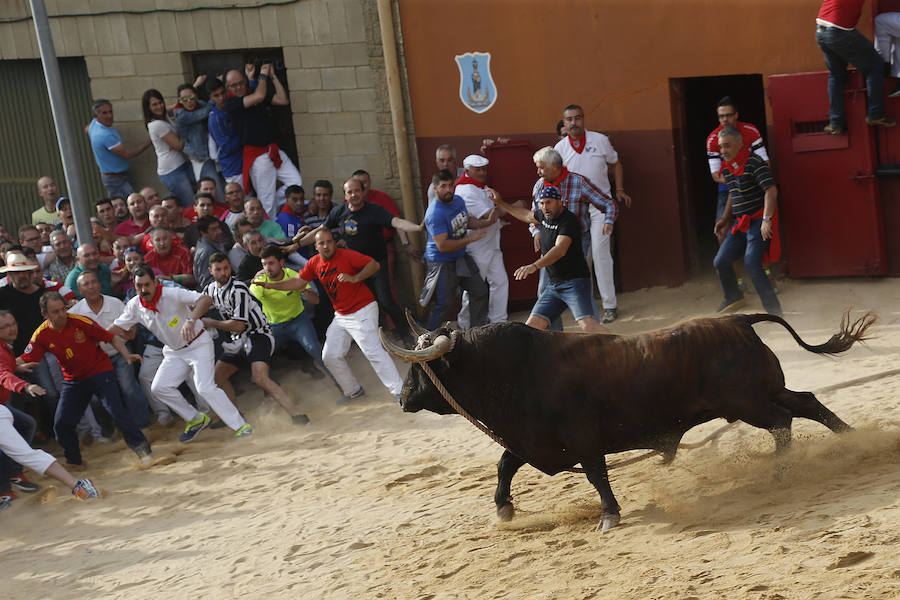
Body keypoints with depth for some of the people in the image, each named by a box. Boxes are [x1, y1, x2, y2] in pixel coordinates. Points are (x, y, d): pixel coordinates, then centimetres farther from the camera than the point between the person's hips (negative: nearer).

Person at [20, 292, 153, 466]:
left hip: (100, 372, -4)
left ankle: (142, 448, -9)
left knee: (116, 411, -21)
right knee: (61, 424, 0)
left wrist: (127, 355, -24)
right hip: (73, 379, 4)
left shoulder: (79, 321, -18)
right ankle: (73, 461, 23)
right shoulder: (41, 334, -9)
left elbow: (112, 338, -11)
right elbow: (24, 359, -5)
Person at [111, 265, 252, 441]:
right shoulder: (135, 306, -7)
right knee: (159, 388, -7)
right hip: (174, 352, 7)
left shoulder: (172, 294, -26)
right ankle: (196, 419, 9)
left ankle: (241, 425, -17)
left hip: (198, 345, -7)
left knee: (205, 389, -22)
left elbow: (206, 300, -38)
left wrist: (191, 320, -55)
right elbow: (116, 329, 3)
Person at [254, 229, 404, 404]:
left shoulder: (346, 255, -15)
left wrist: (354, 278, -32)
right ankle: (353, 390, 22)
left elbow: (374, 264, -18)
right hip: (341, 316, 8)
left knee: (373, 351, -17)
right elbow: (298, 281, 13)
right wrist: (271, 285, 7)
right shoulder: (314, 263, 5)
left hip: (362, 311, -8)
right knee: (330, 356, 8)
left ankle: (399, 391, -14)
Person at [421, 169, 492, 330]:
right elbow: (443, 246, -30)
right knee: (445, 304, -3)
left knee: (480, 291, 13)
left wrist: (487, 222, 2)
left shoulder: (458, 201, 1)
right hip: (442, 264, -9)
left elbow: (467, 220, 20)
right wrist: (470, 239, -28)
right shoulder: (435, 214, -27)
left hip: (461, 258, 9)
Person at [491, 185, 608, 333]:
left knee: (587, 325, -25)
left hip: (575, 283, -8)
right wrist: (501, 203, 34)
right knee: (532, 326, 0)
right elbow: (526, 215, 33)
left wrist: (534, 266, -45)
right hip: (553, 285, 8)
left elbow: (560, 250, -33)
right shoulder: (544, 216, 8)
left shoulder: (569, 221, -17)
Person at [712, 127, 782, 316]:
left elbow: (771, 190, -23)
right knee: (720, 262, 8)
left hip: (759, 221, -9)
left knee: (751, 263, -22)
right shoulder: (727, 167, 11)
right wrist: (725, 219, 23)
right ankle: (734, 297, 34)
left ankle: (773, 309, -13)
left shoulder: (755, 163, -16)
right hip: (741, 223, 9)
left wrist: (766, 219, -32)